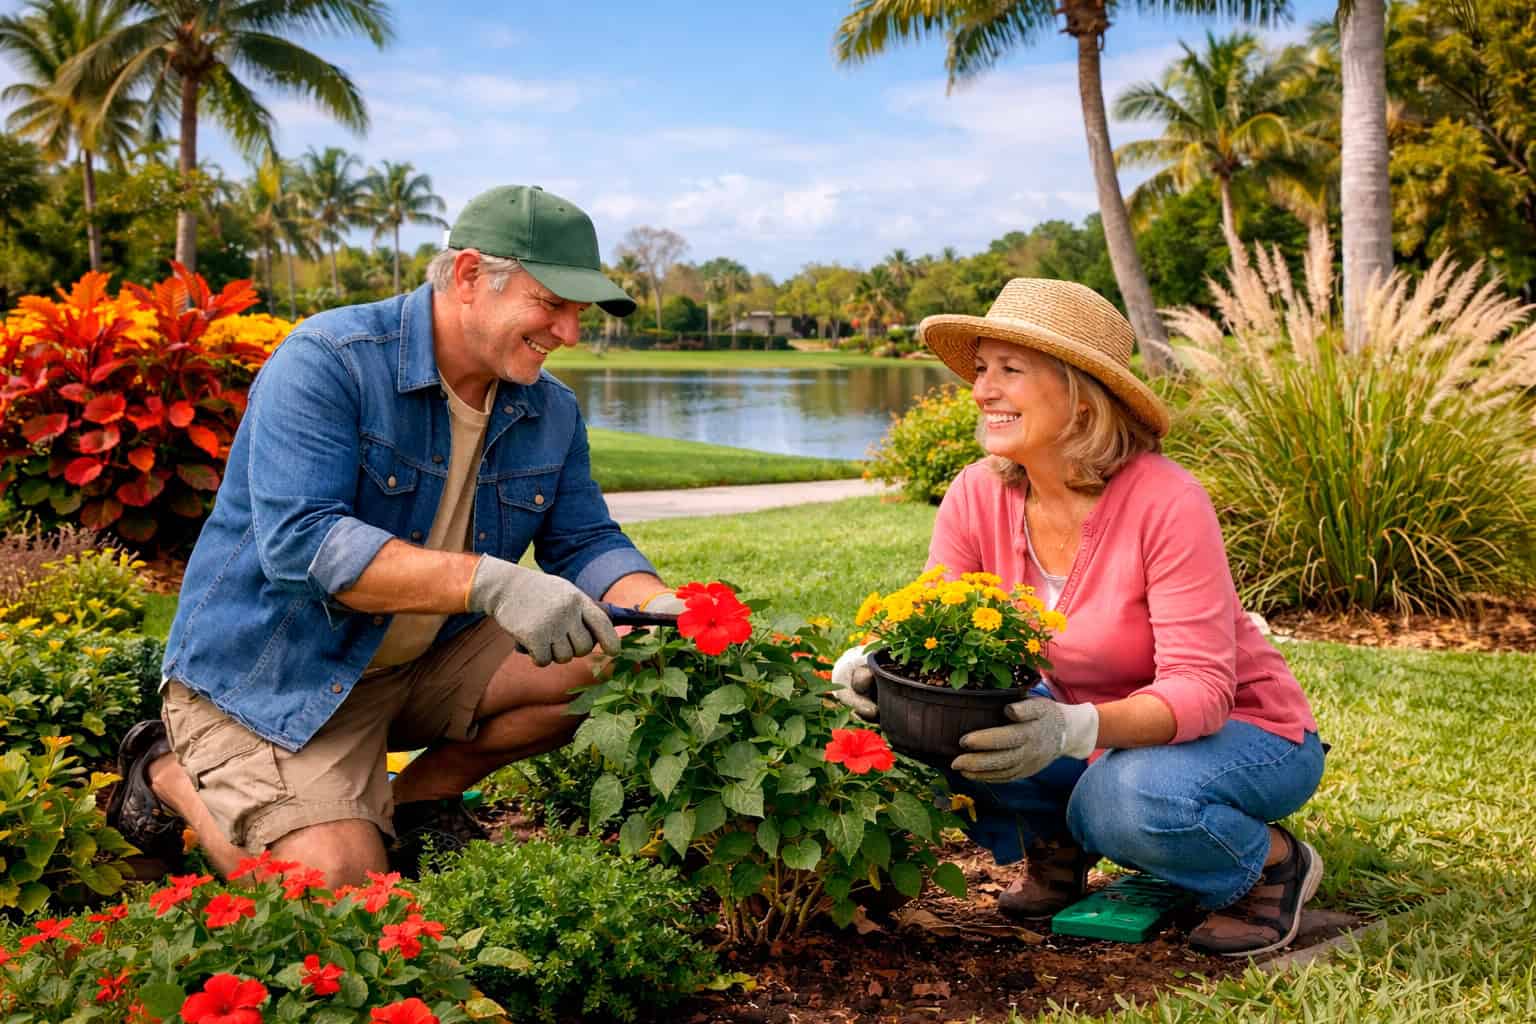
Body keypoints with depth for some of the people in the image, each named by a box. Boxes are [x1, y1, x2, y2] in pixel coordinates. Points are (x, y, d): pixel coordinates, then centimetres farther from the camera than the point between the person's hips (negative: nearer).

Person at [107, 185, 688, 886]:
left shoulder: (551, 412, -1)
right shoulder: (327, 361, -22)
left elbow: (586, 542, 3)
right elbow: (298, 543, -33)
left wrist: (660, 608, -20)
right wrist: (489, 581, -42)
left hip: (422, 663, 7)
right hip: (269, 671, -6)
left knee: (610, 662, -10)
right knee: (339, 884, -20)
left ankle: (414, 800, 8)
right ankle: (170, 773, 9)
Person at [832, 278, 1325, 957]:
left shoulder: (1165, 502, -28)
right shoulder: (979, 496, -12)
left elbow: (1200, 689, -30)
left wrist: (1075, 728, -47)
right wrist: (872, 662, -34)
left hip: (1242, 731, -4)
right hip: (1093, 729, 5)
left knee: (1133, 795, -36)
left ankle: (1272, 863, -2)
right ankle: (1054, 849, 10)